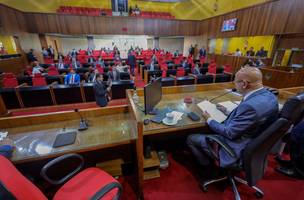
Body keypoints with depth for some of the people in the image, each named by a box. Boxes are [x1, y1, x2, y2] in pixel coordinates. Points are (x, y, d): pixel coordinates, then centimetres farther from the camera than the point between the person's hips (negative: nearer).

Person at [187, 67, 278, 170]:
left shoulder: (250, 105, -34)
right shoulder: (268, 95, -4)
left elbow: (230, 133, -24)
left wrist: (209, 120, -11)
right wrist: (228, 112, 10)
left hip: (237, 147, -9)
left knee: (190, 139, 1)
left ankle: (208, 167, 23)